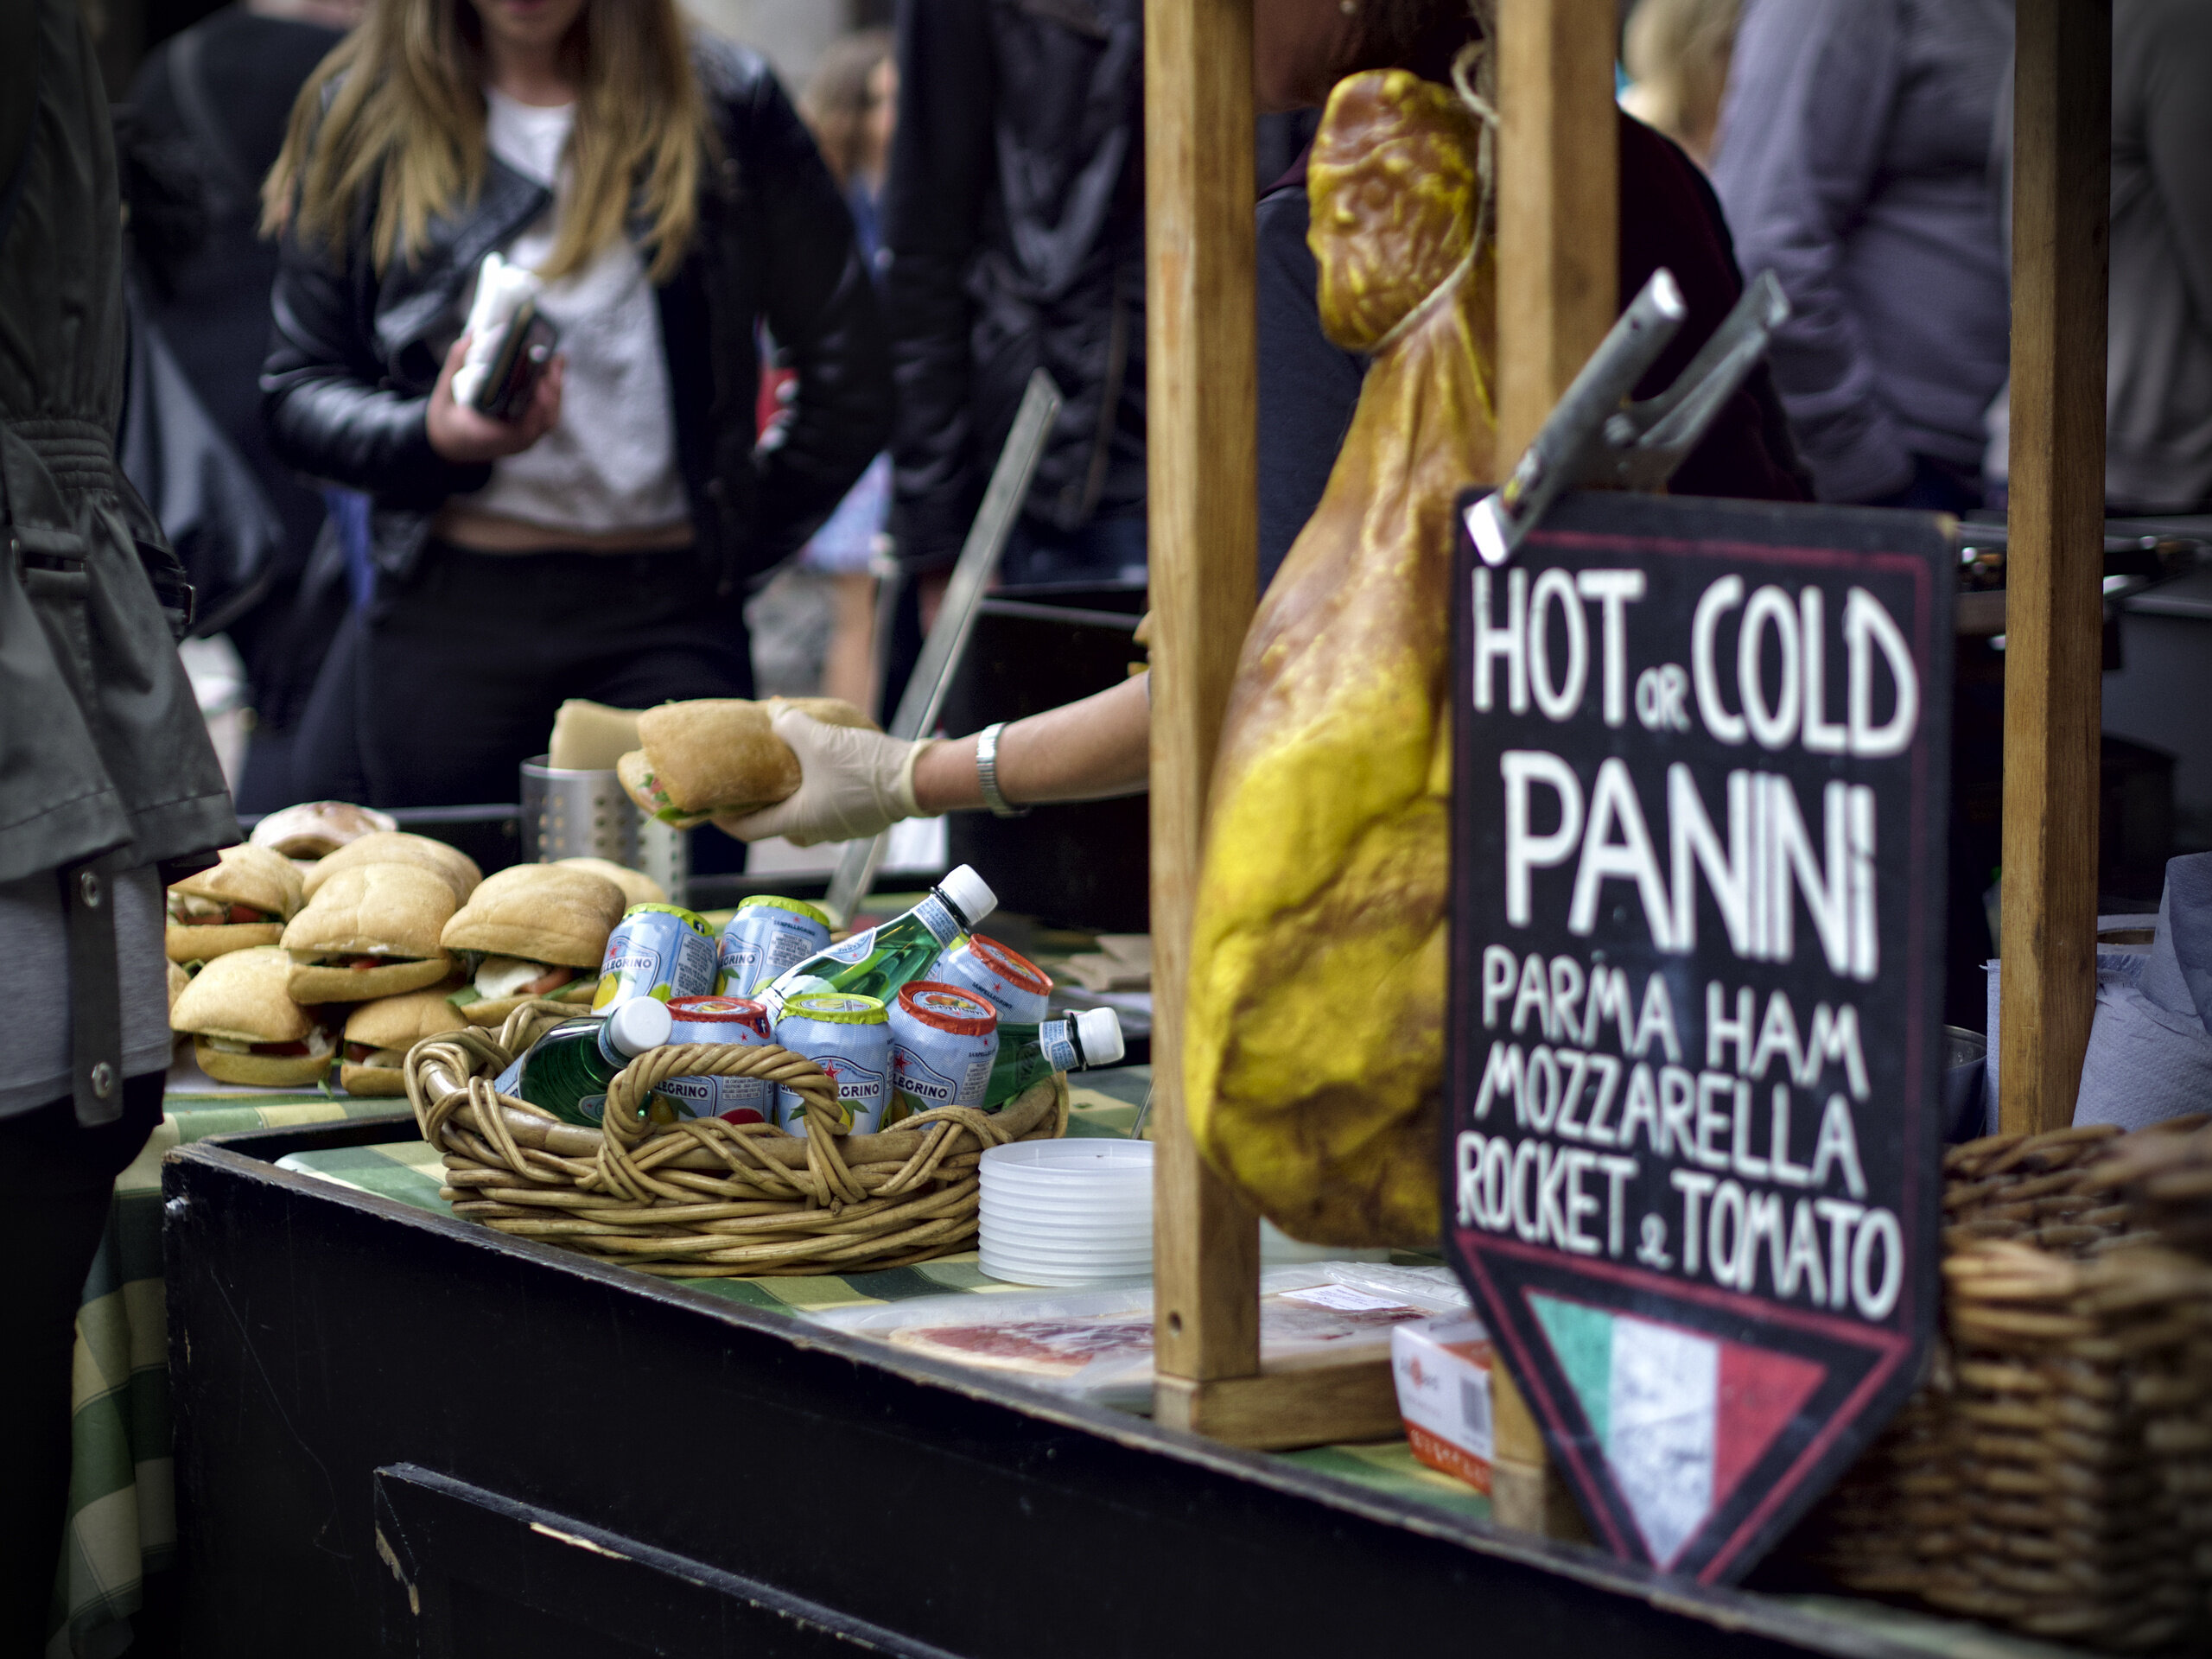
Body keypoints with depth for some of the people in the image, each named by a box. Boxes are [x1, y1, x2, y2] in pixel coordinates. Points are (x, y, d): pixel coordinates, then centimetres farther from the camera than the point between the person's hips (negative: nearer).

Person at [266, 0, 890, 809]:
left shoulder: (719, 105, 7)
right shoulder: (362, 114, 8)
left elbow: (851, 381, 8)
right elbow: (295, 391, 7)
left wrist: (736, 545, 3)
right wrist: (433, 436, -12)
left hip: (665, 620, -1)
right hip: (445, 615, 1)